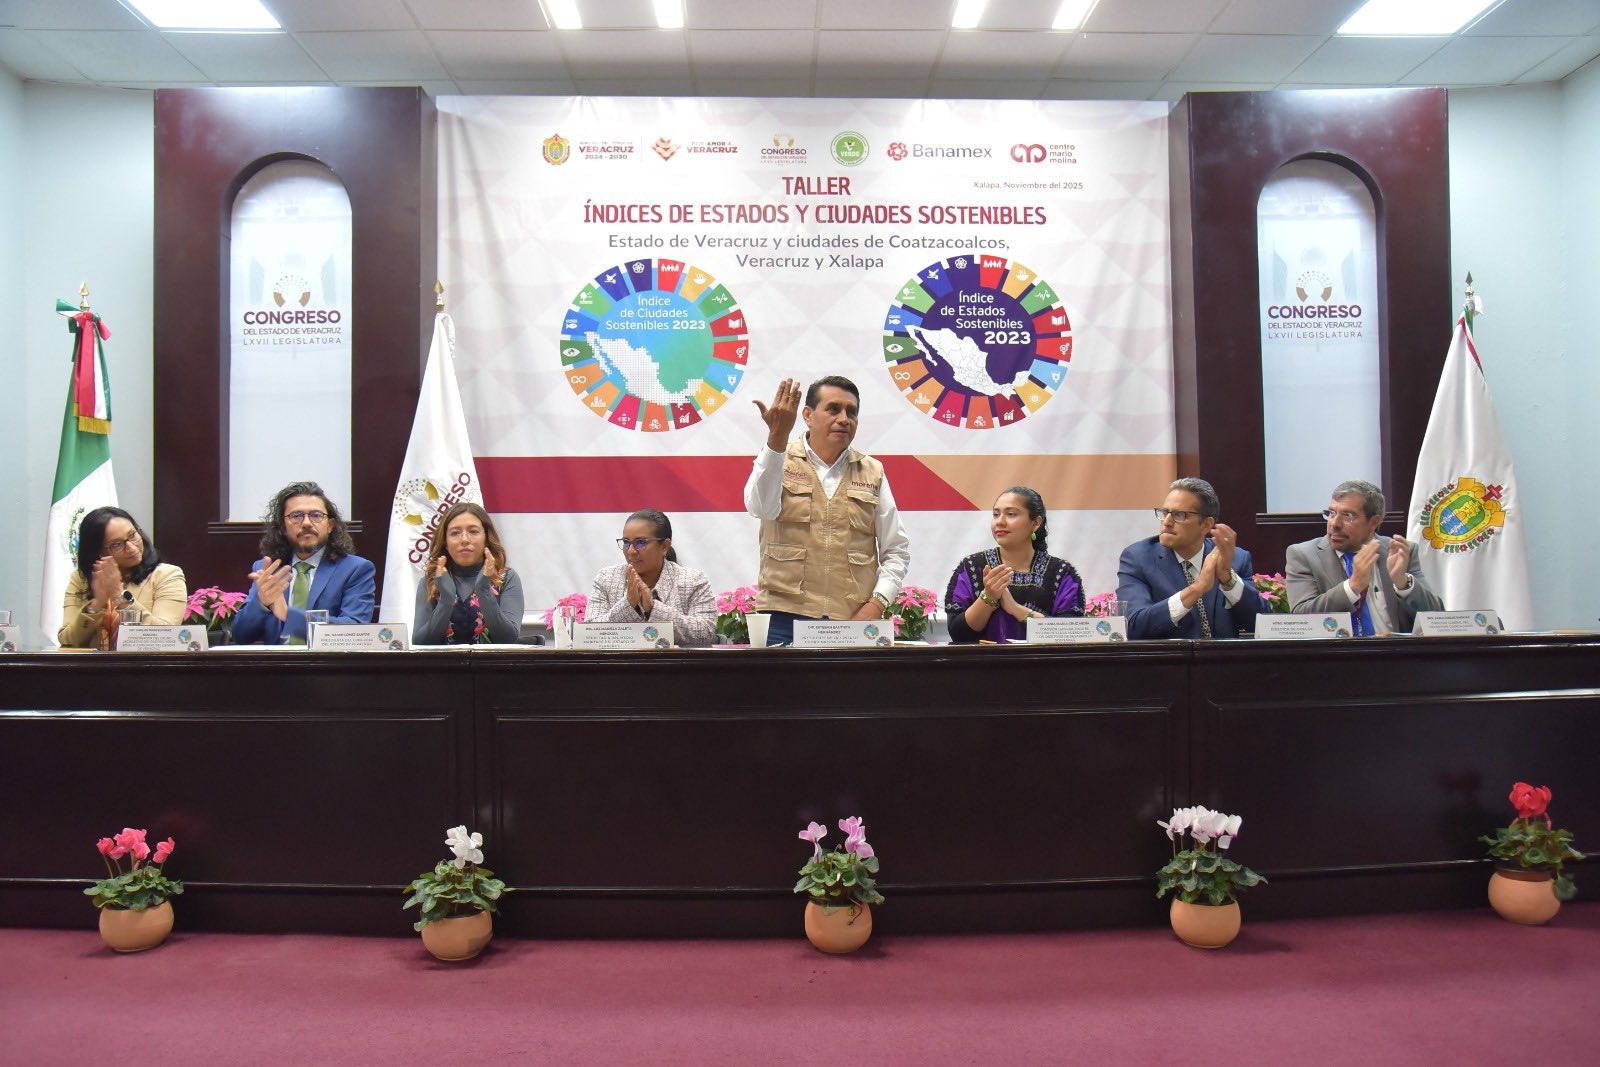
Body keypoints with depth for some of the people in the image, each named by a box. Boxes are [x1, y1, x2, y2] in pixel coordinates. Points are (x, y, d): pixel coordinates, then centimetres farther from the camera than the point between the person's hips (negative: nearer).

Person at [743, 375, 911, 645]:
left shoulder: (872, 473, 12)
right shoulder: (778, 461, 5)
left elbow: (897, 550, 12)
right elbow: (762, 508, -18)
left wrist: (877, 603, -3)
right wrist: (777, 438, -29)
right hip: (787, 619, -2)